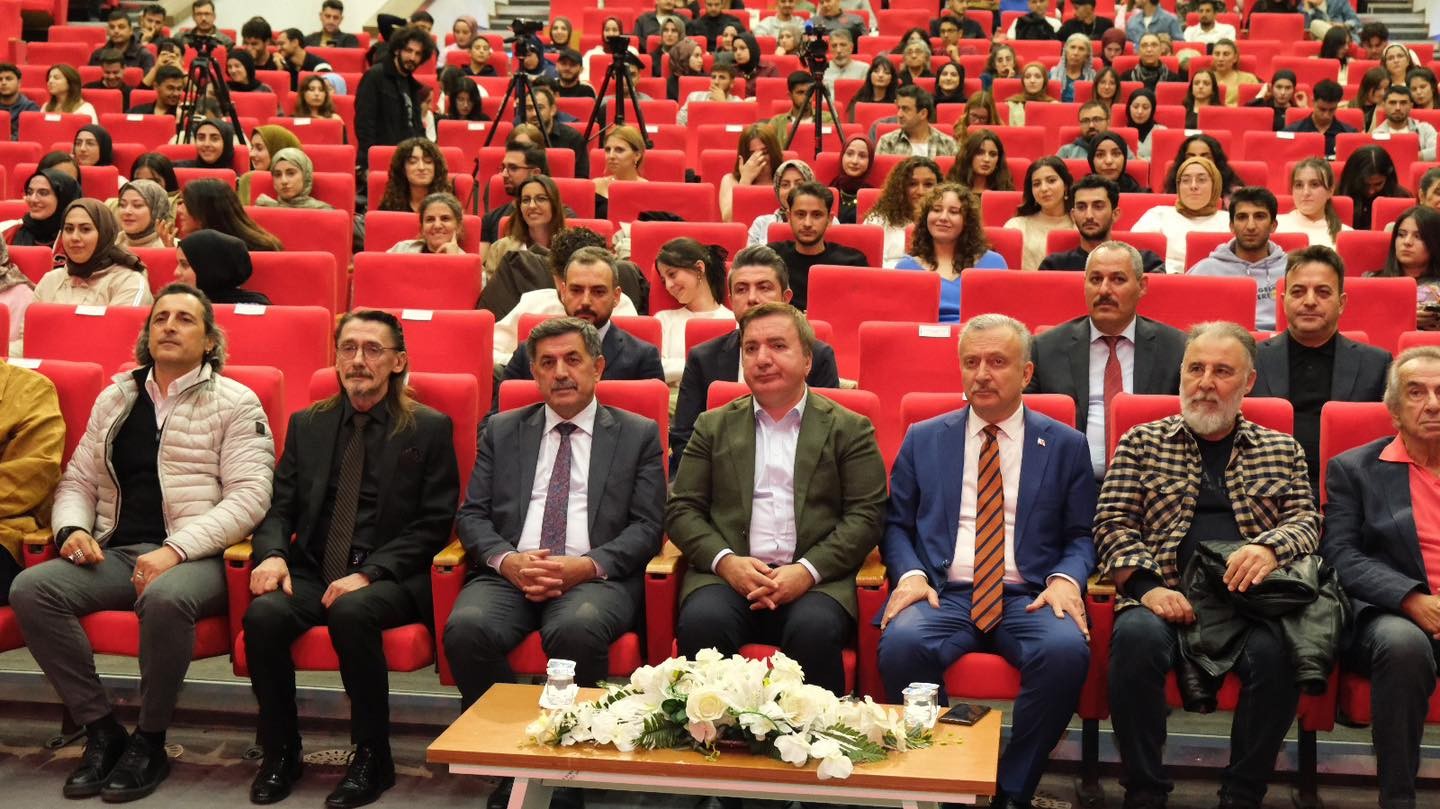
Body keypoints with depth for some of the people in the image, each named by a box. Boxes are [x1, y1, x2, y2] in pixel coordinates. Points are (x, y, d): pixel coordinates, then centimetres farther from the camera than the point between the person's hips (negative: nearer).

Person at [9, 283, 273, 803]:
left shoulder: (235, 403, 3)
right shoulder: (115, 399, 19)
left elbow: (249, 496, -7)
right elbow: (78, 480, 21)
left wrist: (176, 550, -18)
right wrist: (73, 529, -2)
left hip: (194, 559, -5)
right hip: (115, 554, 5)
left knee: (164, 598, -39)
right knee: (31, 589, -23)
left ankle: (149, 742, -16)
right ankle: (101, 730, -12)